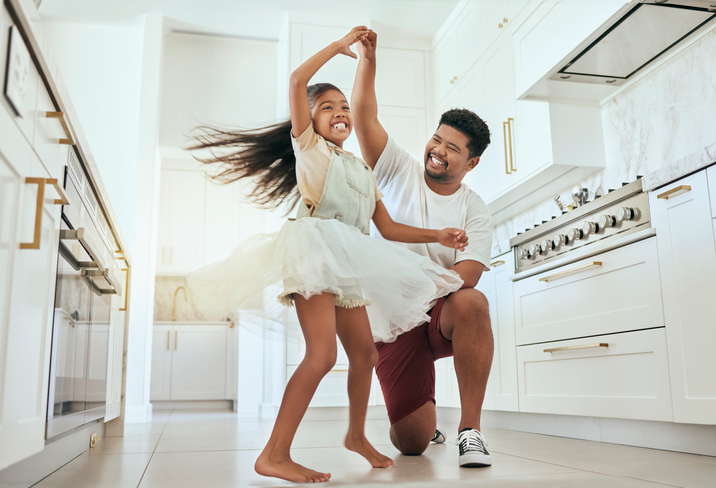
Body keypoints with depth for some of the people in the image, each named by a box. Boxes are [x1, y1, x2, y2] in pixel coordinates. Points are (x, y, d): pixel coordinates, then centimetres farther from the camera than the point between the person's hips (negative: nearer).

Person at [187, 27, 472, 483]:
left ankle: (357, 434, 34)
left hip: (349, 265, 7)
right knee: (322, 354, -20)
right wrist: (340, 45, 2)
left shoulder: (363, 170, 23)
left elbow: (387, 227, 20)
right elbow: (297, 80, -6)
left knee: (365, 351, 13)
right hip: (315, 250, -7)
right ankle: (274, 455, -15)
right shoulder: (309, 147, 7)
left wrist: (438, 235, 13)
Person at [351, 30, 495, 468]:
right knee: (411, 442, -5)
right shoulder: (400, 171, 1)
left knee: (472, 303, -37)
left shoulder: (475, 211, -1)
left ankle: (470, 430, -25)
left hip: (441, 317, 0)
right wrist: (368, 58, -19)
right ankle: (428, 420, 37)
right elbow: (364, 116, -9)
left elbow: (465, 277, -14)